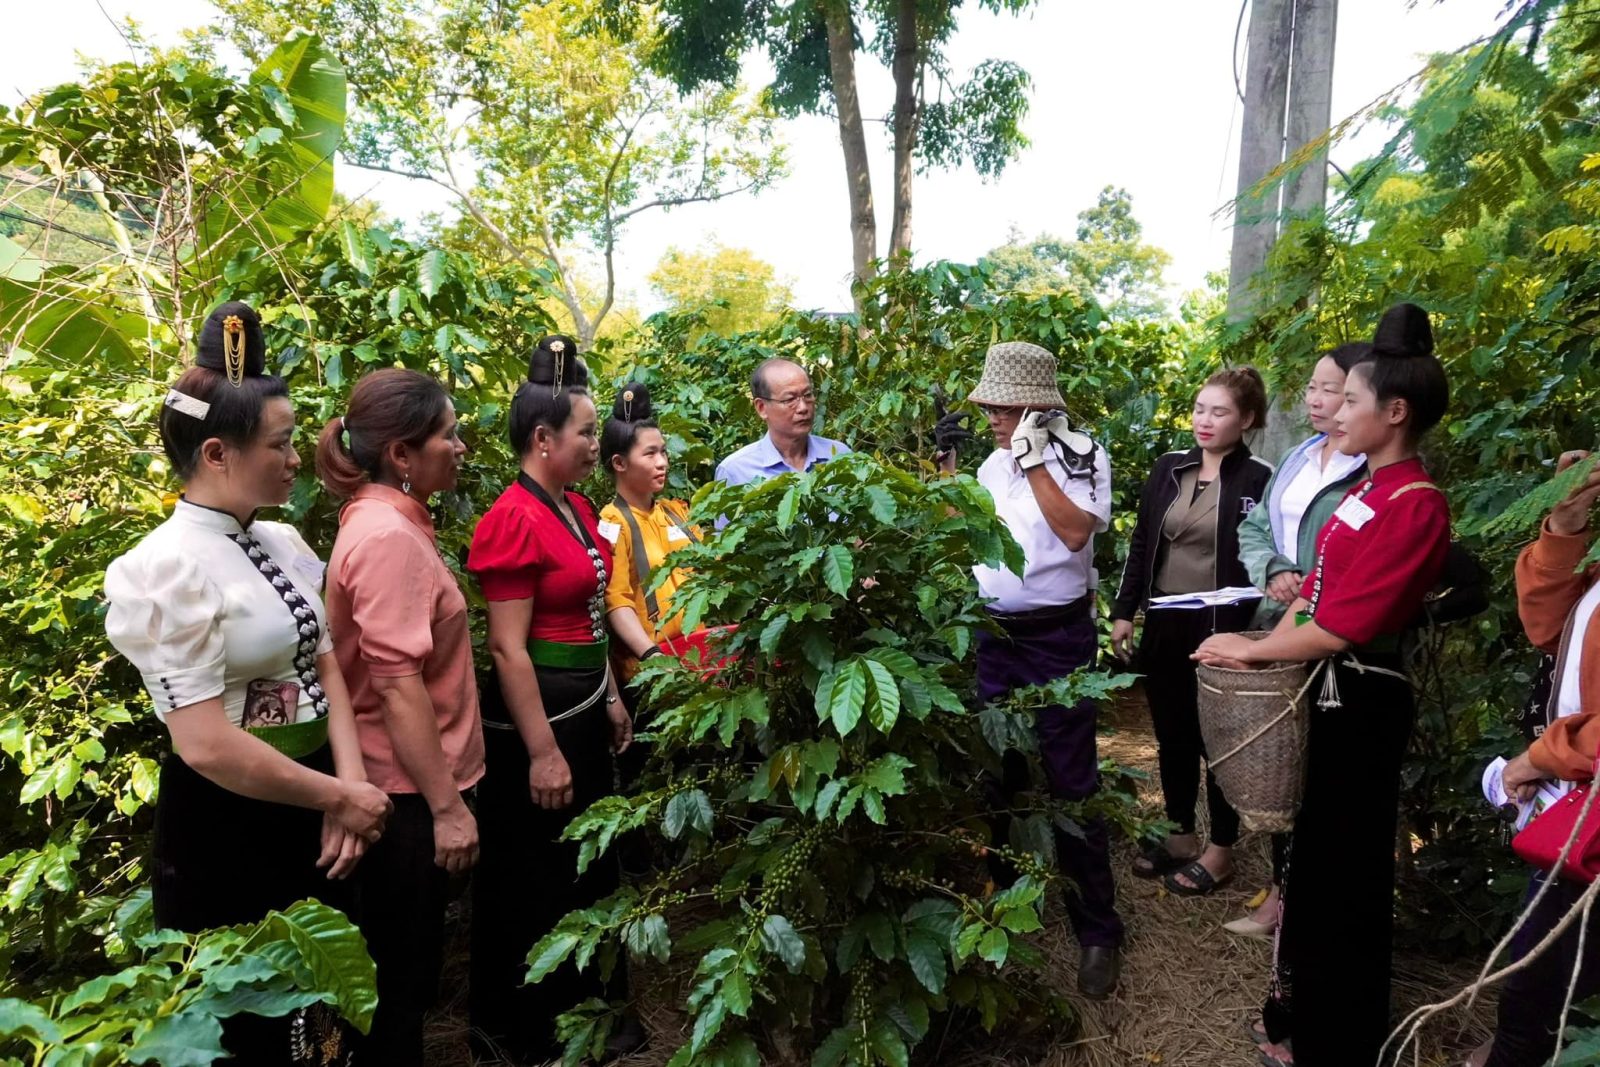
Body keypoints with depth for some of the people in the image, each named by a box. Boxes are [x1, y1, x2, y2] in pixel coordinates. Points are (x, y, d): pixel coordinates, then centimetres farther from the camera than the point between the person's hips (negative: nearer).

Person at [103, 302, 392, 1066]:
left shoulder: (282, 544, 2)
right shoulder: (169, 567, -20)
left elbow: (324, 667, 3)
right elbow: (205, 743, -24)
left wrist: (347, 785, -11)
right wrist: (341, 797, -15)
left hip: (306, 808, 7)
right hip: (226, 830, -7)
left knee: (324, 1006, 23)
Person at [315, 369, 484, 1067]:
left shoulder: (388, 519, 8)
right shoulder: (389, 536, -23)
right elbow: (398, 686, -26)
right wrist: (447, 805, -22)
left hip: (408, 782, 9)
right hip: (407, 792, -9)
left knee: (409, 959, 24)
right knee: (401, 966, 9)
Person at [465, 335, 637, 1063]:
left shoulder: (575, 507, 7)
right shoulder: (514, 520, -20)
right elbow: (508, 648, -22)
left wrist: (610, 699, 16)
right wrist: (541, 751, -21)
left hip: (584, 706, 9)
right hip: (535, 716, -9)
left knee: (588, 863, 22)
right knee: (529, 876, 9)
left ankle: (578, 997, 43)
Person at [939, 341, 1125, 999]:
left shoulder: (1082, 457, -9)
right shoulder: (994, 464, 9)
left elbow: (1075, 531, -24)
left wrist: (1033, 459, -23)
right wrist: (946, 462, 7)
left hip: (1057, 640, -6)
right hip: (994, 637, 6)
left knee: (1071, 783, -1)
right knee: (998, 771, 16)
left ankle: (1097, 929, 12)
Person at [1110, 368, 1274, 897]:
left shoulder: (1260, 479, -8)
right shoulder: (1169, 468, 5)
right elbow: (1141, 542, 9)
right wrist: (1124, 611, 5)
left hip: (1222, 629, -5)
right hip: (1164, 624, 5)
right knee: (1172, 736, 15)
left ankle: (1220, 849, 25)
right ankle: (1180, 834, 32)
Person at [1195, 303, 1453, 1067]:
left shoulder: (1414, 504, -20)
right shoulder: (1371, 488, 8)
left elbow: (1344, 624, -23)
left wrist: (1254, 651, -13)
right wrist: (1263, 646, 2)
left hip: (1357, 702, -9)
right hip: (1327, 691, 9)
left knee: (1342, 861, 6)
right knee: (1317, 847, 20)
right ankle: (1304, 1005, 40)